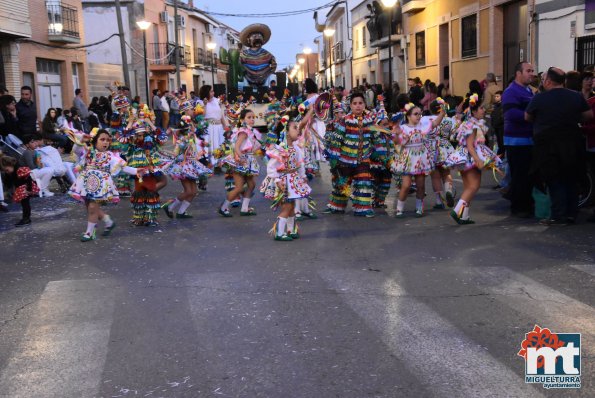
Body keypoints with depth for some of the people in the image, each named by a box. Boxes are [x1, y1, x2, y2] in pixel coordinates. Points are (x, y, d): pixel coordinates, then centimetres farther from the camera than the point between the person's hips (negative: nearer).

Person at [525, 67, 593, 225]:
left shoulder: (539, 98, -9)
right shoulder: (577, 96, 1)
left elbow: (527, 117, 4)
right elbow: (589, 115, 8)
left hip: (548, 146, -4)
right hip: (572, 145, 4)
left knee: (555, 182, 3)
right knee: (571, 181, 14)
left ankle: (558, 216, 1)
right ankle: (571, 214, 18)